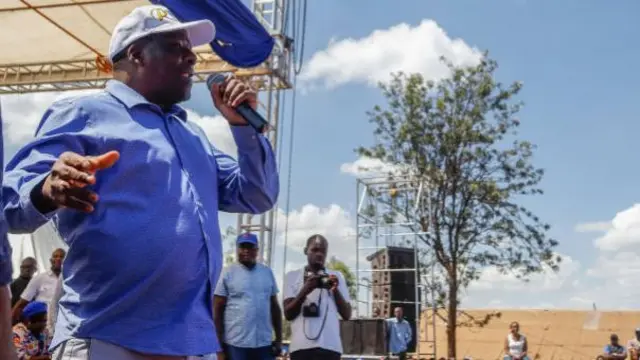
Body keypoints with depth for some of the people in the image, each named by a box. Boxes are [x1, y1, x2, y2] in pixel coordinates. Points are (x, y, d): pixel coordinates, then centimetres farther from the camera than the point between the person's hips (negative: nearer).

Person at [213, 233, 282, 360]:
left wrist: (279, 338, 11)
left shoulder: (267, 272, 10)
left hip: (264, 344, 4)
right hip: (235, 344, -3)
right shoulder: (228, 273, -1)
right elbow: (217, 310, -2)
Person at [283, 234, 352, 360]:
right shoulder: (292, 276, 11)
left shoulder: (336, 277, 14)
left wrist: (336, 290, -5)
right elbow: (288, 314, 3)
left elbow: (347, 315, 11)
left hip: (330, 345, 1)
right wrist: (304, 291, -12)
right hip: (301, 345, -1)